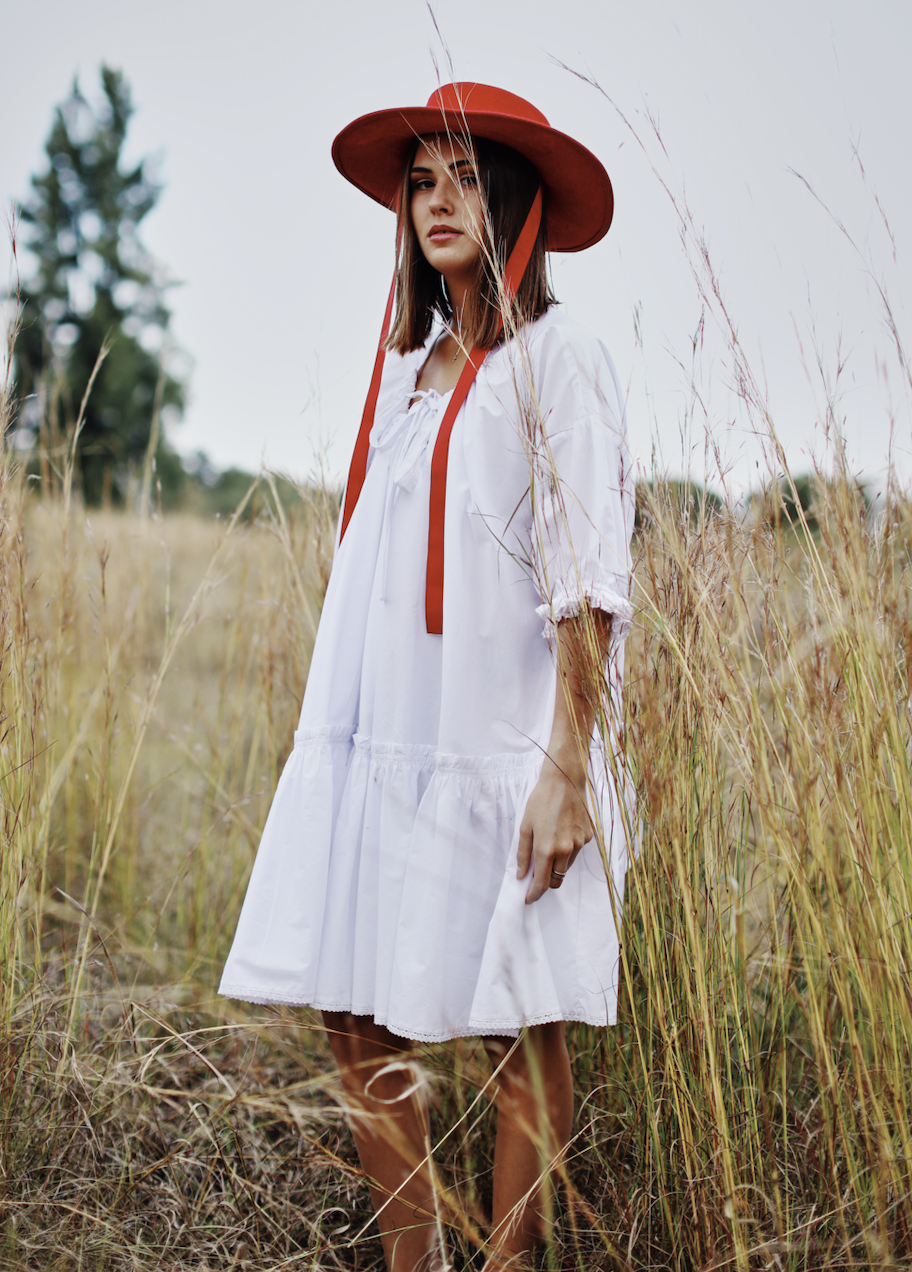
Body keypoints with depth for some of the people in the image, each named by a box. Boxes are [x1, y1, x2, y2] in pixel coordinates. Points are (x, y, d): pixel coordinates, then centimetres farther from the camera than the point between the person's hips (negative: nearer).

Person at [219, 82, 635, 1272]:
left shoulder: (558, 359, -3)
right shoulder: (408, 365, 17)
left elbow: (587, 580, -11)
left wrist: (569, 768, -17)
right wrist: (334, 733, 15)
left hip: (499, 742, -7)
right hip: (378, 736, 7)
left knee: (516, 1030, 1)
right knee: (356, 1012, 6)